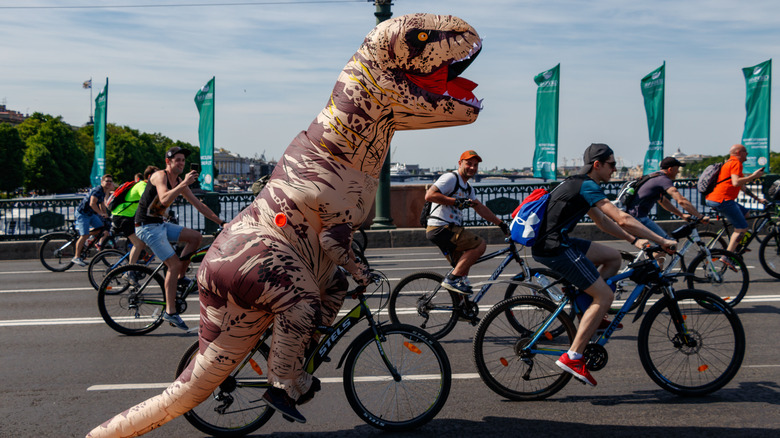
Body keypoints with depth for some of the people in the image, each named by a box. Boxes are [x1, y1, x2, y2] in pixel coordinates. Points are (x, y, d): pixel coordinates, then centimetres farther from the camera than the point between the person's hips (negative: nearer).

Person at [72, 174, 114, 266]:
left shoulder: (103, 191, 8)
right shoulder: (97, 190, -22)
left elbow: (102, 204, 19)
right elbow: (92, 204, -32)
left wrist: (106, 215, 14)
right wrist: (101, 213, -29)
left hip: (91, 214, 9)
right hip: (82, 213, -9)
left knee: (101, 228, -2)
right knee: (84, 235, -10)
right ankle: (76, 257, -1)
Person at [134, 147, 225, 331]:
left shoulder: (180, 183, 9)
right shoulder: (160, 176, -15)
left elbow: (199, 205, 13)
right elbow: (164, 199, -34)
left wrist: (221, 222, 10)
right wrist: (184, 183, -39)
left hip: (161, 224, 8)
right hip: (147, 227, -8)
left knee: (196, 237, 2)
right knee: (174, 264, -14)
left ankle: (180, 277, 12)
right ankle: (170, 312, -8)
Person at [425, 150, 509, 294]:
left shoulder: (468, 188, 23)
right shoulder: (451, 178, -8)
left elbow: (480, 208, 26)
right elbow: (429, 195, -18)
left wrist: (501, 223, 22)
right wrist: (456, 201, -20)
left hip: (449, 230, 10)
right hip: (441, 228, -10)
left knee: (462, 268, 16)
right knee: (480, 244, -17)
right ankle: (452, 279, -17)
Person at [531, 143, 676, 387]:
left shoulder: (578, 184, 20)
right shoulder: (587, 186, -11)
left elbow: (602, 220, 27)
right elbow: (623, 219, -18)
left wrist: (634, 240, 21)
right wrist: (662, 241, -13)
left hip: (553, 242, 10)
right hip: (554, 247, -10)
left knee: (613, 257, 19)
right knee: (605, 296, -7)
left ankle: (591, 314, 15)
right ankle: (573, 357, -8)